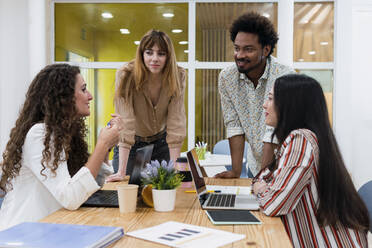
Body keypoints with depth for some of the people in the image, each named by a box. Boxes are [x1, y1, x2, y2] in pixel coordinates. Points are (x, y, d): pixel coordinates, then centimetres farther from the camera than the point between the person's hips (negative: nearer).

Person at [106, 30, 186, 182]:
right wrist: (121, 172, -34)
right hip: (134, 143, -1)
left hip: (161, 142, 2)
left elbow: (176, 124, -21)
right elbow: (126, 124, -30)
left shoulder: (177, 77, -20)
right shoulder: (126, 76, -26)